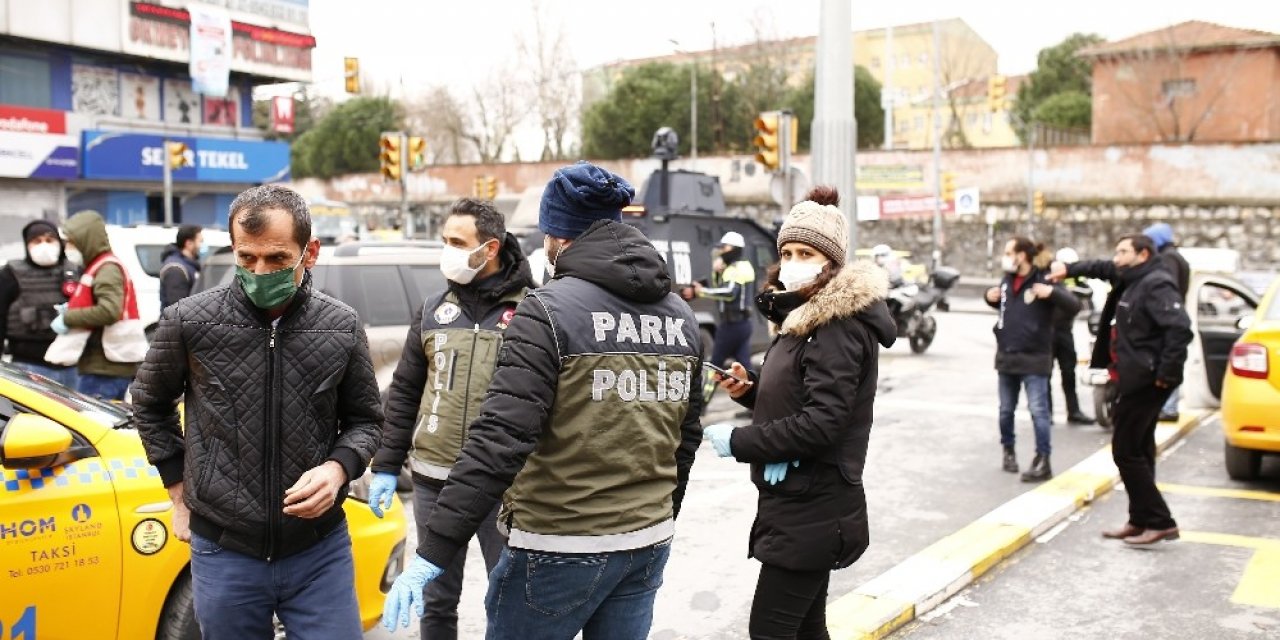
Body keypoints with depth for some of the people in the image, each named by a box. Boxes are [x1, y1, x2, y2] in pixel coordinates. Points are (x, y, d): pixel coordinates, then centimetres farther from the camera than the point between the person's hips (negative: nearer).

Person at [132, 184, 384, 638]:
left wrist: (339, 467, -12)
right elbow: (151, 406, 11)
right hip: (223, 552, 0)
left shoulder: (342, 328, -5)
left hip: (321, 551, 0)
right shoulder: (189, 321, -7)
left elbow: (365, 419, 7)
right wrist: (179, 490, 9)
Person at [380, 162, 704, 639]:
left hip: (562, 549, -6)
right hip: (650, 543, 7)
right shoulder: (680, 316, 6)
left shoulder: (550, 311, -14)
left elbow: (500, 439, -22)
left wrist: (432, 554, -22)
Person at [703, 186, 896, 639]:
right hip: (805, 505, 10)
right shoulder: (808, 316, 13)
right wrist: (750, 389, 2)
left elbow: (821, 423, -25)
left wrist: (738, 442, -18)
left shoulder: (839, 326, -18)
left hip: (813, 510, -10)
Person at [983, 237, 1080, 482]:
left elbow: (1074, 306, -18)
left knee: (1038, 410, -7)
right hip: (1006, 356, 7)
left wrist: (1052, 292, -34)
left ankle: (1043, 461, -1)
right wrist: (991, 298, 7)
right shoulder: (1007, 280, 8)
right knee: (1006, 410, 15)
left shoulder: (1043, 280, -12)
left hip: (1034, 358, -7)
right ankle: (1008, 450, 32)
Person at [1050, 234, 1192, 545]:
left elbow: (1179, 328, -27)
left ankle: (1160, 522, -2)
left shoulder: (1157, 285, -16)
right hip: (1136, 380, 10)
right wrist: (1070, 270, 34)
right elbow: (1103, 269, 34)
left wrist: (1167, 373, -25)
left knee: (1126, 451, -7)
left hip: (1146, 381, -10)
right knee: (1138, 451, 14)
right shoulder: (1132, 280, 13)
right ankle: (1141, 521, 23)